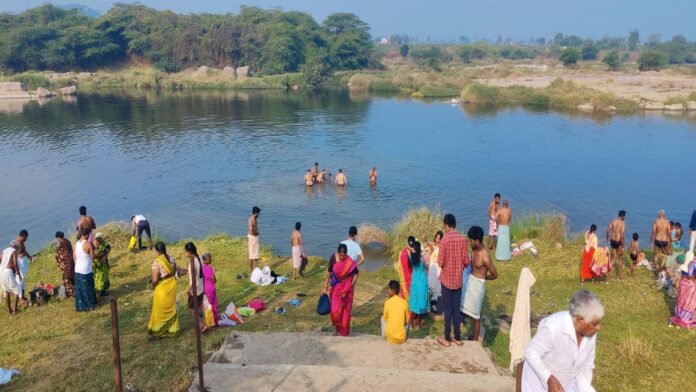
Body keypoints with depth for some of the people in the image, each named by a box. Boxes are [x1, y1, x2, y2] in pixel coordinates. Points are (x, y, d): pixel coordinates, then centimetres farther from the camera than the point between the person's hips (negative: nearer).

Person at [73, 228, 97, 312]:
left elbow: (74, 257, 10)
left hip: (77, 270, 6)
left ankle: (80, 306, 23)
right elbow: (92, 257, -13)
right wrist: (92, 249, 1)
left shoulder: (76, 244, 2)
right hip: (86, 270, -6)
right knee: (88, 288, 8)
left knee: (79, 289, 15)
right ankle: (89, 305, 19)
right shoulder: (88, 244, -19)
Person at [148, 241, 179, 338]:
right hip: (172, 286, 6)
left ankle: (156, 331, 24)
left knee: (160, 311, 10)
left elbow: (155, 280, -23)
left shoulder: (157, 262, -24)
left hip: (162, 288, -6)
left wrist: (153, 285, -4)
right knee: (171, 308, 19)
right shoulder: (171, 259, -3)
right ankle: (173, 329, 29)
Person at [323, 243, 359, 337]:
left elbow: (356, 274, -7)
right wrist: (326, 286, 0)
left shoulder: (350, 262, -21)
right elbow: (329, 272, -2)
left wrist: (351, 286, -11)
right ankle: (337, 328, 26)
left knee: (345, 310, 5)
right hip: (336, 287, 2)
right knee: (335, 310, 1)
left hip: (346, 287, -2)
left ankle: (344, 331, 22)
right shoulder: (333, 258, -13)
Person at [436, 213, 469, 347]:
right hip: (458, 279, 4)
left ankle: (447, 338, 14)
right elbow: (466, 261, 0)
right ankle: (457, 337, 21)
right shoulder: (463, 239, -3)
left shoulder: (444, 240, -17)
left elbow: (440, 262, -14)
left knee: (447, 309, 5)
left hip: (447, 279, -4)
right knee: (456, 308, 14)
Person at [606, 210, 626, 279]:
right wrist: (623, 244, -12)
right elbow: (622, 235, -21)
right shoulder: (623, 223, -15)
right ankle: (618, 276, 16)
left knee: (613, 258, 19)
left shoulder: (613, 221, 2)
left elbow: (608, 230, 0)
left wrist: (608, 239, 11)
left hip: (612, 241, 5)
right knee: (620, 259, 11)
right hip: (618, 242, -5)